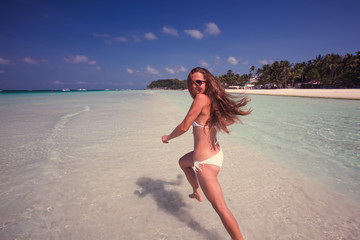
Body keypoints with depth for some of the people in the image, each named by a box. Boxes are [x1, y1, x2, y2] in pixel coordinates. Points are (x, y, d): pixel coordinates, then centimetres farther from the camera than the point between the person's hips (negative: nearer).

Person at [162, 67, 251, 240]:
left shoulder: (202, 98, -22)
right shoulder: (214, 100, 1)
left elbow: (184, 127, -20)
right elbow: (232, 119, 15)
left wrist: (168, 137, -1)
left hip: (206, 162, -10)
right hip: (215, 153, 10)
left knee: (220, 208, 1)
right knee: (182, 162, 35)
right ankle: (197, 193, 50)